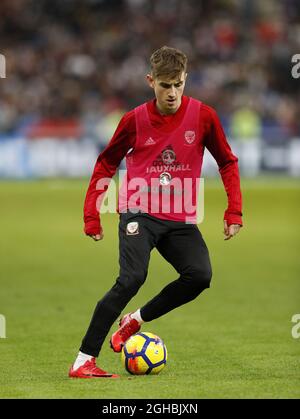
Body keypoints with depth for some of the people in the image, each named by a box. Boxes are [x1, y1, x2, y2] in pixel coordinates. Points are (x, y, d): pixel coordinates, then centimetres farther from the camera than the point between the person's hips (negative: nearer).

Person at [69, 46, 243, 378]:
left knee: (200, 276, -21)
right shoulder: (135, 120, -3)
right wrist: (91, 214, 6)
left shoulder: (203, 116, -2)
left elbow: (227, 163, 9)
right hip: (139, 213, -3)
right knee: (132, 278, -23)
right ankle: (83, 360, -19)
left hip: (180, 219, 3)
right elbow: (107, 163, 10)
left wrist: (234, 212, 0)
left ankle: (136, 319, 3)